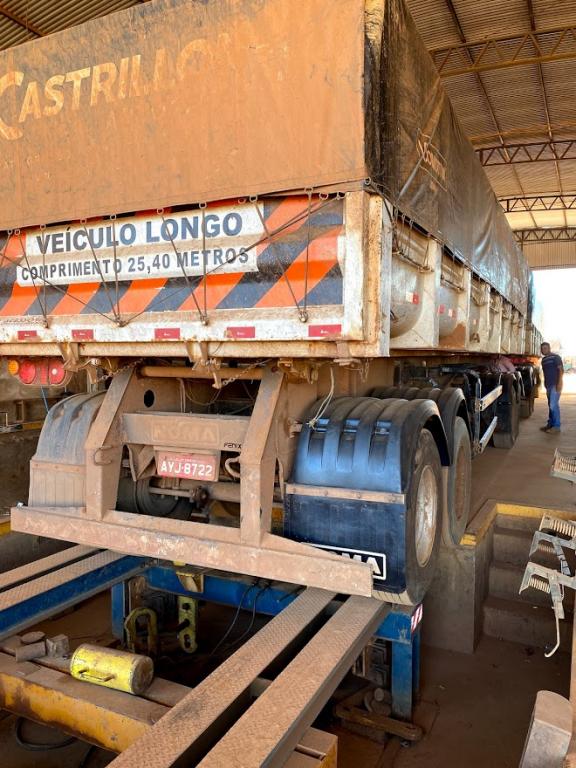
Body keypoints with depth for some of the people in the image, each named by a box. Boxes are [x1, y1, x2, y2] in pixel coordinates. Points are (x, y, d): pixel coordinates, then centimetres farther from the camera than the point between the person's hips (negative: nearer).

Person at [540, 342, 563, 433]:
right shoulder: (544, 360, 16)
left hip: (555, 385, -8)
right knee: (551, 405, 11)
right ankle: (550, 424, 16)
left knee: (554, 405, -11)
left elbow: (561, 370, -11)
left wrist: (559, 383, -18)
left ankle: (556, 426, -6)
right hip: (548, 385, 8)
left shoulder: (555, 357, -6)